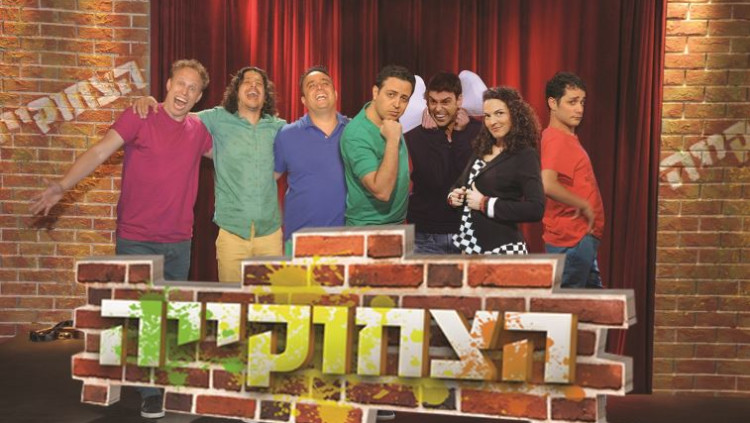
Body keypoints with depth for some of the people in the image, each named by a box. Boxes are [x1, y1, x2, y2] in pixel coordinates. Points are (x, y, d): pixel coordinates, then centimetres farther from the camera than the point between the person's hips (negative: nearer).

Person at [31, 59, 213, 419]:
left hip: (178, 242, 4)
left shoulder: (199, 131, 5)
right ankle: (150, 393, 11)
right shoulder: (139, 117, -8)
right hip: (136, 239, -4)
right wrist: (61, 186, -27)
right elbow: (99, 151, -16)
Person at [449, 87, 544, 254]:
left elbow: (536, 209, -21)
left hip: (502, 248, -6)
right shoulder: (481, 150, 9)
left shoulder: (525, 155, -10)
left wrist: (485, 204, -19)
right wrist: (453, 196, -2)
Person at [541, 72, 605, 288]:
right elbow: (547, 185, -32)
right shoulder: (556, 140, -17)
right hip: (571, 239, -10)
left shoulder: (568, 138, 13)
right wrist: (584, 205, -20)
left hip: (582, 238, 10)